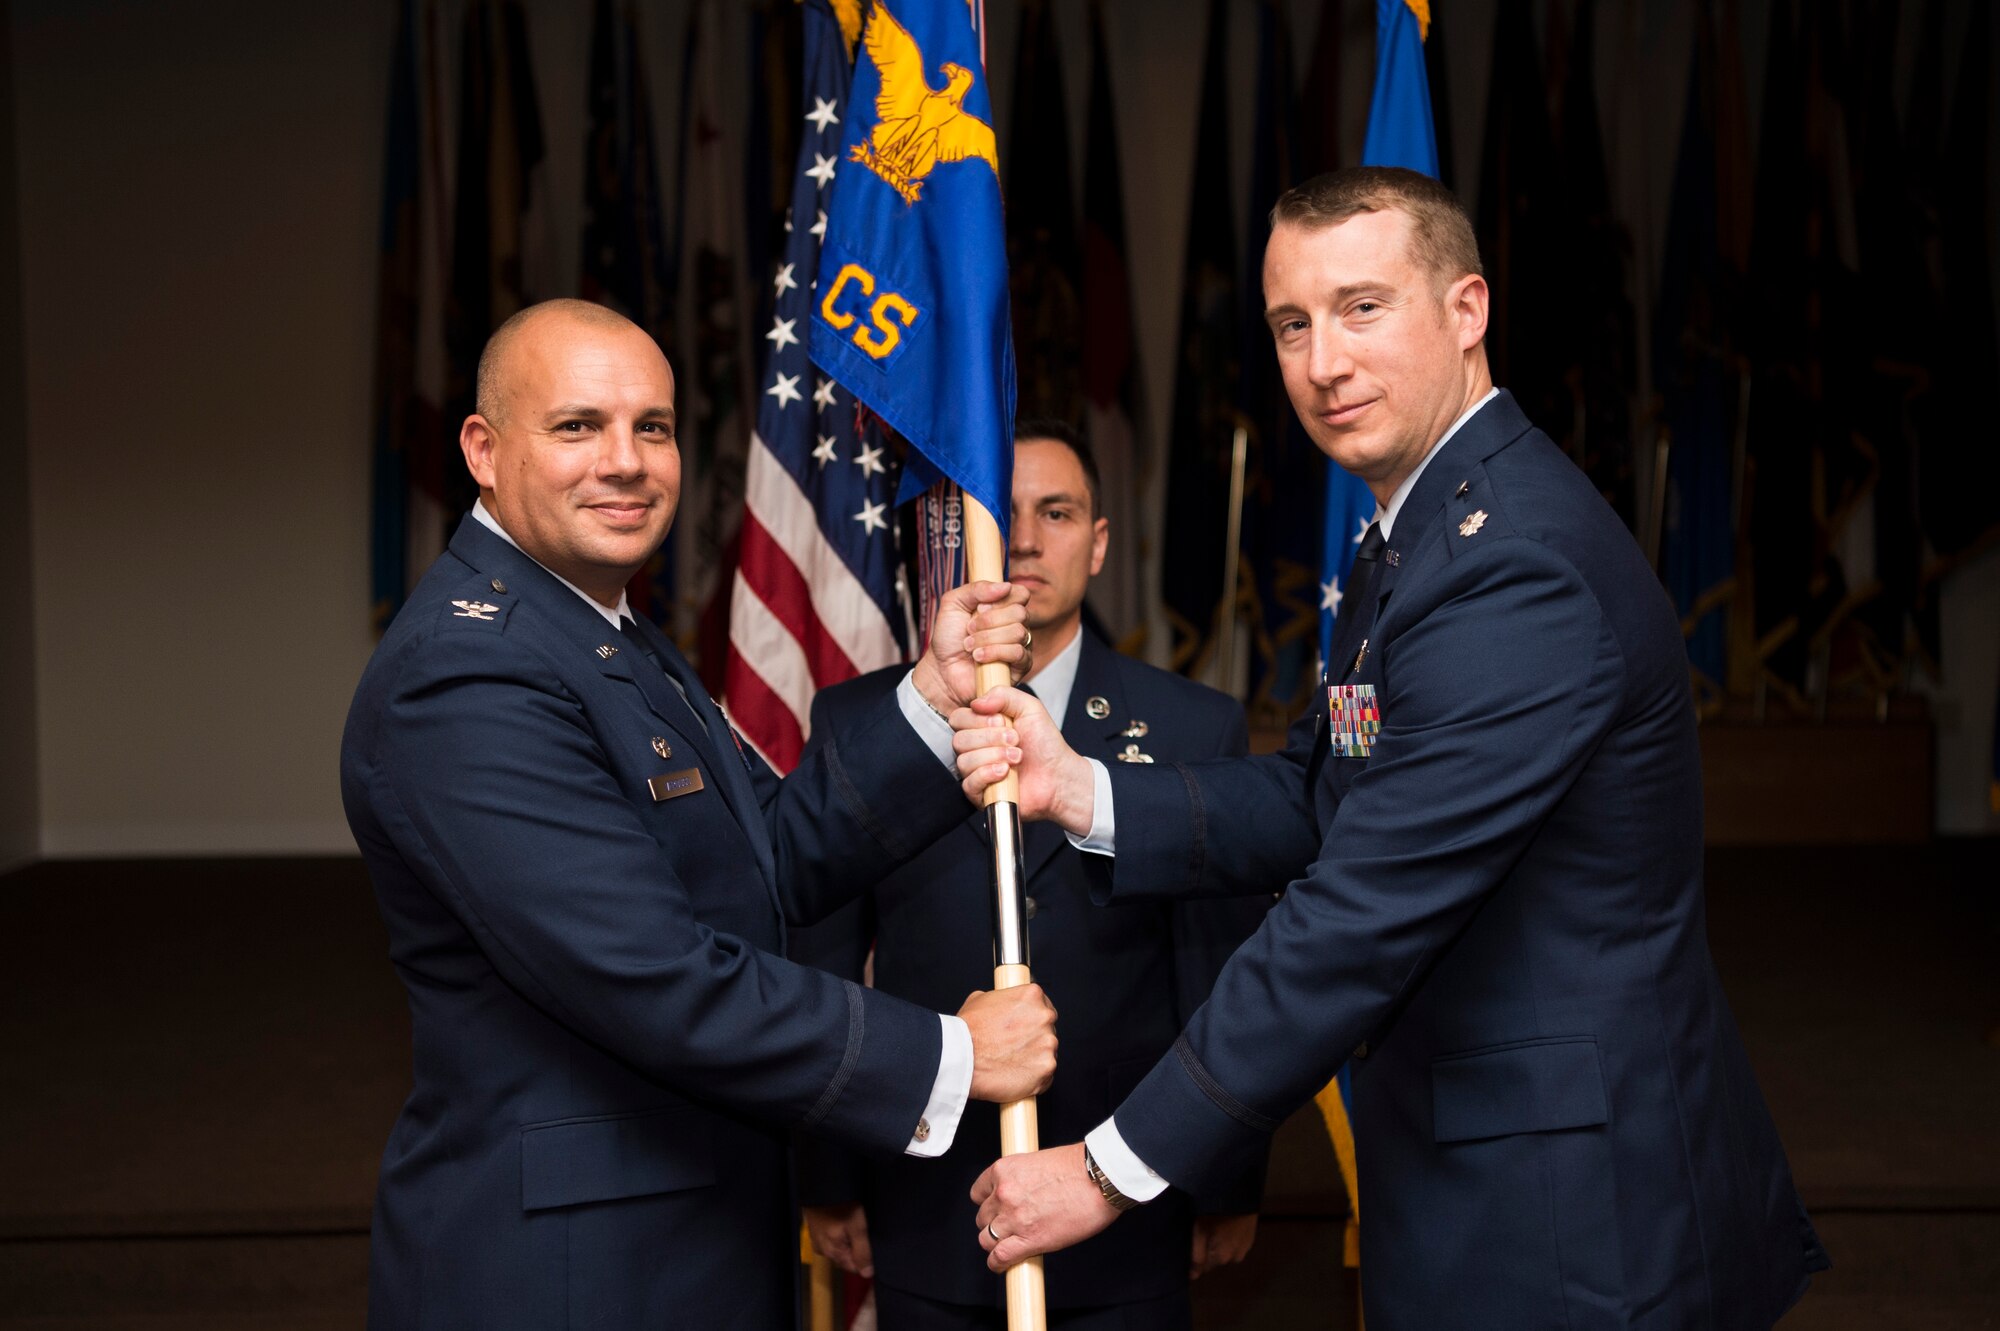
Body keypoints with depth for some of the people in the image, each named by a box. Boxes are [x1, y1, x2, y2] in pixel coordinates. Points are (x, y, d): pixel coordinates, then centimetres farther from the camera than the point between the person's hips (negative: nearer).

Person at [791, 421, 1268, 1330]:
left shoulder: (1194, 729, 0)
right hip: (925, 1219, 1)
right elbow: (821, 970, 3)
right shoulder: (857, 724, 2)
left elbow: (1224, 977, 1)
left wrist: (1230, 1190, 3)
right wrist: (827, 1184, 3)